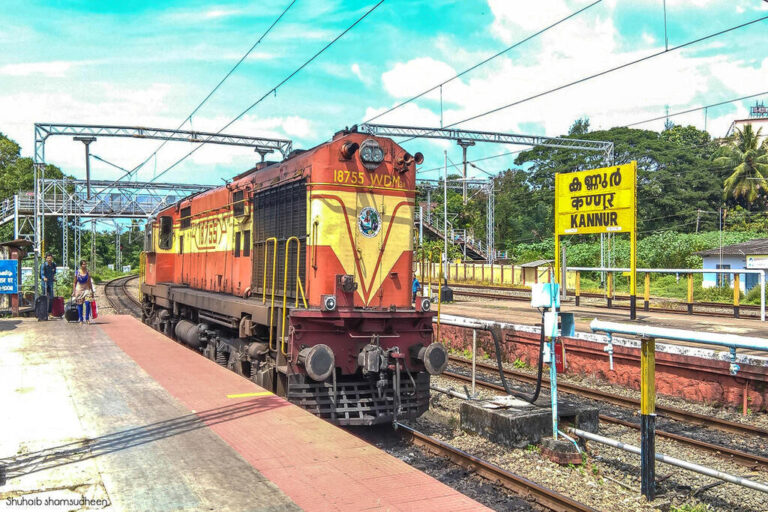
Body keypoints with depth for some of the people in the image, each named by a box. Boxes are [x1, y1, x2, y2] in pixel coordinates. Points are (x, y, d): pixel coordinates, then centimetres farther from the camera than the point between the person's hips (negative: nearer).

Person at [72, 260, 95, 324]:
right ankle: (80, 320, 11)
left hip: (86, 289, 0)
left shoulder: (88, 272, 3)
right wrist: (74, 291, -1)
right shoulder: (77, 272, 0)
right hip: (79, 290, 0)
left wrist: (92, 291, 9)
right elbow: (74, 283, 4)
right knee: (80, 305, 2)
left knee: (87, 303, -15)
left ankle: (87, 319, -4)